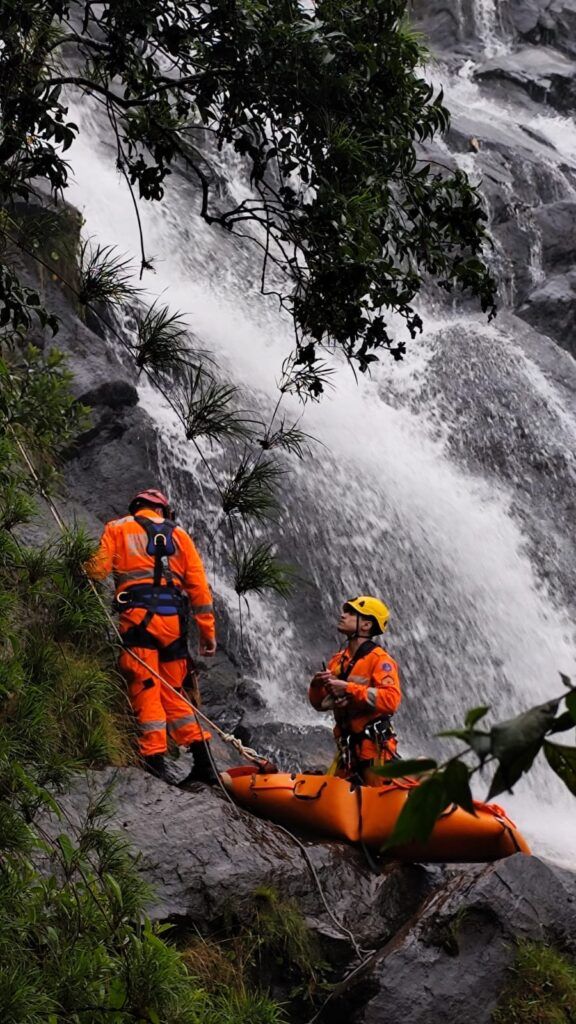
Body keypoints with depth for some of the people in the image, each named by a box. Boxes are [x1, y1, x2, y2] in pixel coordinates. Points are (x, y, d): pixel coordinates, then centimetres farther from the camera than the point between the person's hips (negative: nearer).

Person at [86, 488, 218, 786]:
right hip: (173, 619, 3)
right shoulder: (179, 535, 21)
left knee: (145, 689, -5)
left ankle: (156, 758, -16)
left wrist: (81, 568, 23)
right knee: (173, 692, 11)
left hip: (137, 615, -3)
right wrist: (207, 631, 12)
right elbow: (198, 585, 13)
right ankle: (203, 759, 3)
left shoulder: (117, 529, 15)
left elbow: (97, 570, 1)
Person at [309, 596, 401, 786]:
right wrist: (317, 685, -3)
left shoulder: (379, 659, -8)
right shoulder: (337, 661, 13)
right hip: (347, 748, 7)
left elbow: (391, 699, -22)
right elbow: (319, 704, 18)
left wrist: (348, 689, -21)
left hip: (375, 747, -7)